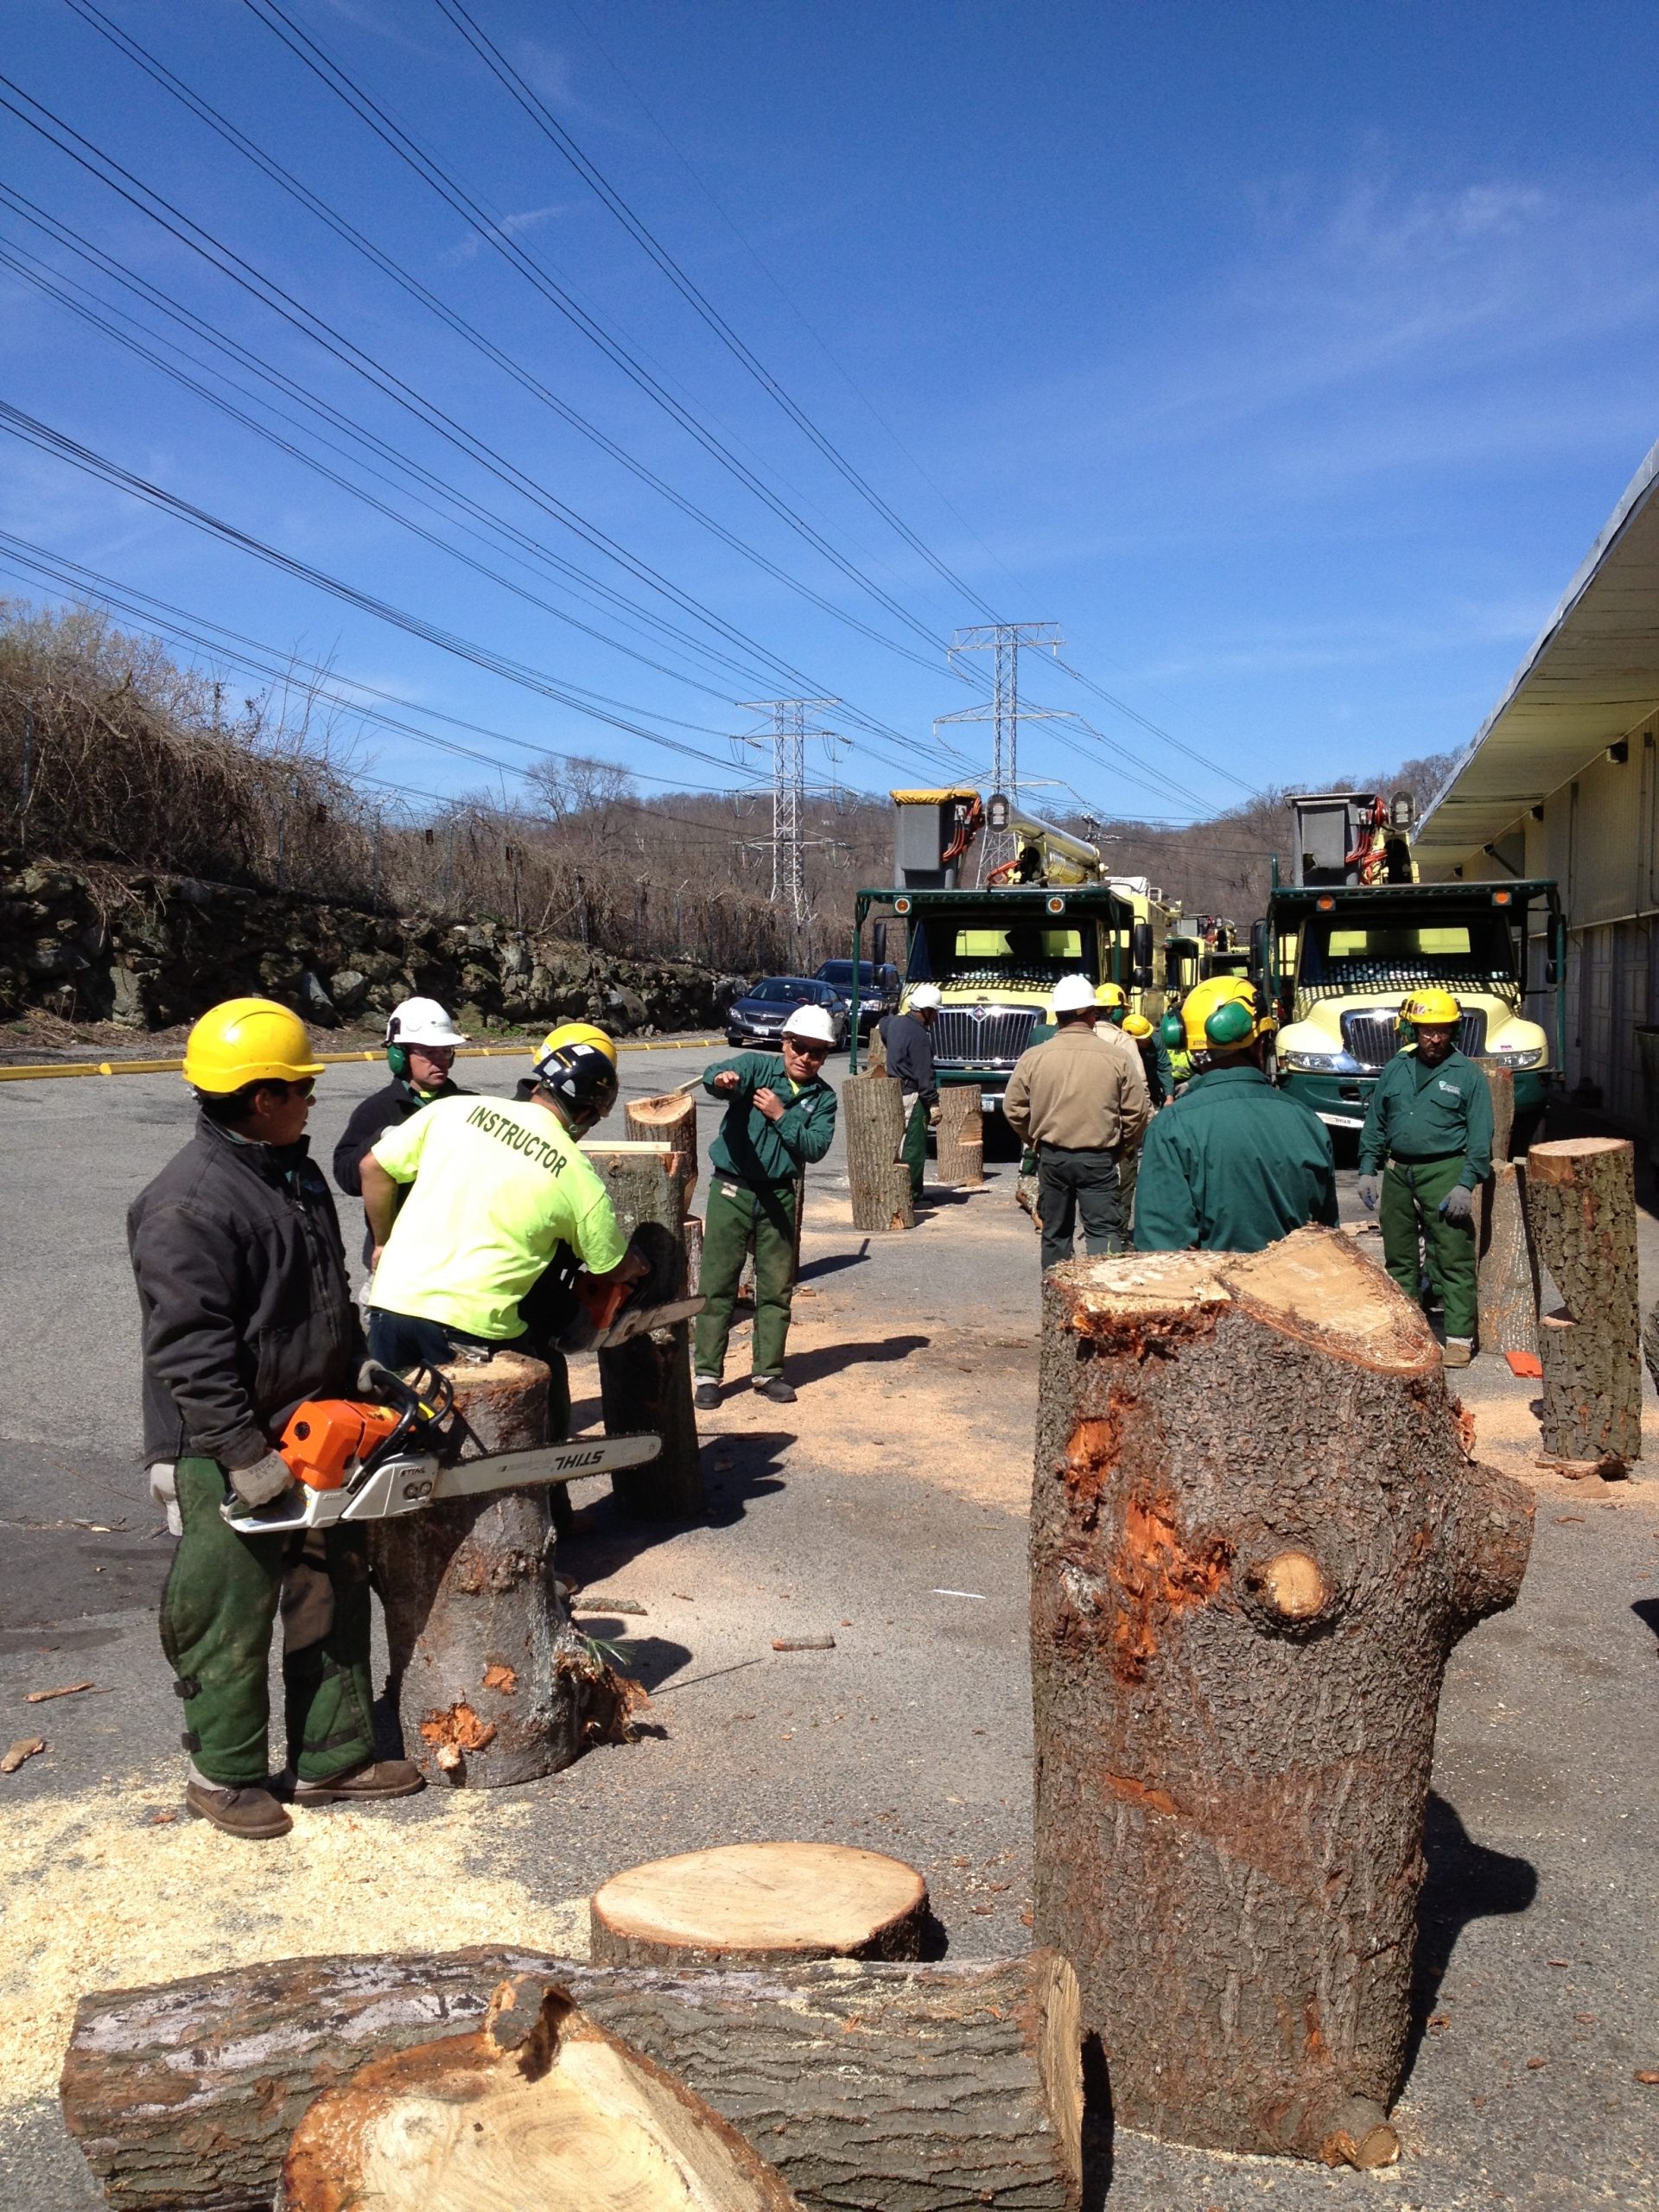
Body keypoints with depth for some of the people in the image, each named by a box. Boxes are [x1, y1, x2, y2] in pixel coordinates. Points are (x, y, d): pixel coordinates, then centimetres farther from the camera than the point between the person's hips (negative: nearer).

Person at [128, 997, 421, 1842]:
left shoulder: (295, 1173, 9)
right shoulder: (188, 1204, -21)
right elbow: (190, 1351, -25)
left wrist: (362, 1386, 16)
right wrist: (246, 1455, -25)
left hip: (312, 1434, 9)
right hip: (222, 1455, -9)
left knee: (334, 1596, 16)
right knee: (232, 1615, 5)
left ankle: (333, 1754, 29)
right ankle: (224, 1774, 23)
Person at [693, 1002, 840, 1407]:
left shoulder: (824, 1098, 4)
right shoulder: (756, 1066, -5)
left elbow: (816, 1148, -8)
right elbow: (716, 1075, -26)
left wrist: (781, 1116, -19)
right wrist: (721, 1079, -50)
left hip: (779, 1196, 3)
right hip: (732, 1190, -3)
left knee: (777, 1288, 10)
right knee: (717, 1285, 0)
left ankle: (768, 1372, 23)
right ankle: (707, 1374, 8)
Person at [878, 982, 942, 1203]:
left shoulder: (894, 1022, 8)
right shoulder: (919, 1035, -19)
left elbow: (881, 1026, 35)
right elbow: (924, 1074, -20)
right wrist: (933, 1103, -17)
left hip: (894, 1091, 9)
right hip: (912, 1096, -9)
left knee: (899, 1142, 16)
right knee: (914, 1147, -5)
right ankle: (910, 1192, -4)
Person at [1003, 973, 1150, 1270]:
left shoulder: (1033, 1058, -4)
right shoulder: (1117, 1057, -7)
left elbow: (1014, 1108, 3)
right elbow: (1136, 1112, -3)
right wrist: (1121, 1147, 12)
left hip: (1051, 1157, 2)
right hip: (1099, 1158, -2)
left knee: (1055, 1232, 15)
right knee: (1103, 1230, 0)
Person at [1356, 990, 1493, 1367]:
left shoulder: (1467, 1074, 0)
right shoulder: (1395, 1070, 12)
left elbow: (1480, 1136, -3)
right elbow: (1374, 1124, 16)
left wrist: (1466, 1184, -12)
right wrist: (1367, 1170, 8)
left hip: (1444, 1172, -5)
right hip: (1397, 1173, 5)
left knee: (1454, 1260, -6)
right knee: (1398, 1257, 12)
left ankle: (1459, 1337, -1)